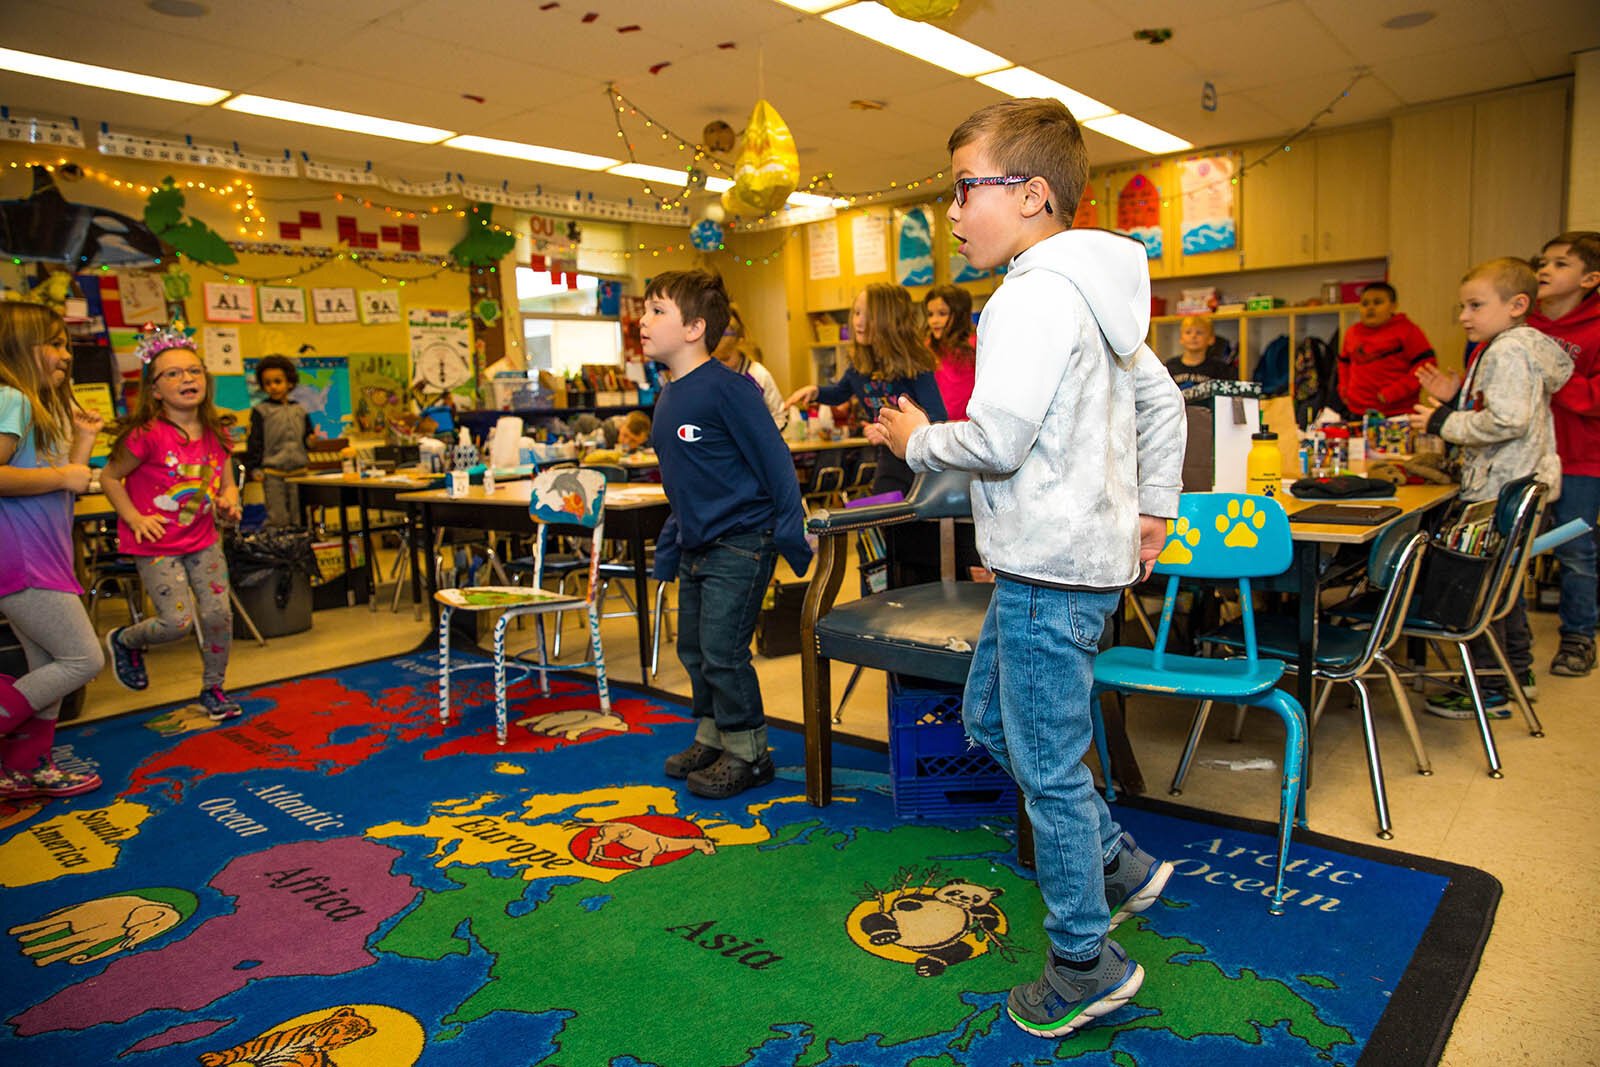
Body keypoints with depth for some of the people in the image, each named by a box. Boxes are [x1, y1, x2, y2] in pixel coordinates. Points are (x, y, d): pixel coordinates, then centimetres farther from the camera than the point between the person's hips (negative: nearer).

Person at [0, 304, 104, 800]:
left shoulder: (40, 407, 19)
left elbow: (58, 487, 17)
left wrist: (83, 441, 13)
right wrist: (64, 477, -16)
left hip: (41, 558, 10)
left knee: (50, 666, 14)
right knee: (84, 659, -8)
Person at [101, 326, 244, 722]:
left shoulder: (215, 435, 0)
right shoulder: (147, 434, -17)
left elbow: (226, 484, 11)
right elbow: (109, 477, -5)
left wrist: (229, 501, -11)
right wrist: (135, 518, -14)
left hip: (203, 539, 5)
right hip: (157, 544, -5)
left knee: (219, 614, 1)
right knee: (178, 621, -8)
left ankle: (213, 690, 22)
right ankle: (124, 641, 28)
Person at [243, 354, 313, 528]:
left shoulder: (299, 411, 11)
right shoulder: (260, 411, 1)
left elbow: (307, 437, 19)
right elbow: (254, 442, 0)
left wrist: (312, 440, -5)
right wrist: (254, 468, -6)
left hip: (299, 471, 3)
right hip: (272, 473, -3)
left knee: (298, 518, 9)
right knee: (277, 519, -4)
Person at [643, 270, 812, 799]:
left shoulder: (727, 388, -17)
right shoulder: (668, 397, 10)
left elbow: (774, 461, -16)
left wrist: (792, 539, -16)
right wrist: (667, 548, 18)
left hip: (740, 543, -9)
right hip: (696, 546, 9)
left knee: (722, 650, -4)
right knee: (694, 649, 16)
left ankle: (747, 754, 14)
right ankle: (712, 738, 33)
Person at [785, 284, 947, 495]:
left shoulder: (914, 364, -20)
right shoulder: (859, 363, -3)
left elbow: (937, 418, -24)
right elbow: (841, 392, 20)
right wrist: (815, 392, -1)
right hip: (891, 456, 5)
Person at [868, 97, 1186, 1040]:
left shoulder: (1033, 296, -17)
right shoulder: (1092, 291, 16)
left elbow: (996, 441, -24)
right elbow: (1161, 398, 22)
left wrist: (917, 440, -5)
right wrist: (1154, 506, 22)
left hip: (1050, 570, -11)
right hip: (1081, 553, 11)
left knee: (1047, 767, 2)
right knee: (989, 717, 22)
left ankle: (1086, 965, 21)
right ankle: (1118, 863, 32)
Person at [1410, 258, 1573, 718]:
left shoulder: (1508, 351, -16)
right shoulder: (1523, 346, 17)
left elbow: (1507, 420, -26)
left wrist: (1445, 422, -17)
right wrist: (1454, 402, 13)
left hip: (1500, 490, -11)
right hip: (1517, 486, 11)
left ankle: (1489, 691, 1)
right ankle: (1517, 673, 32)